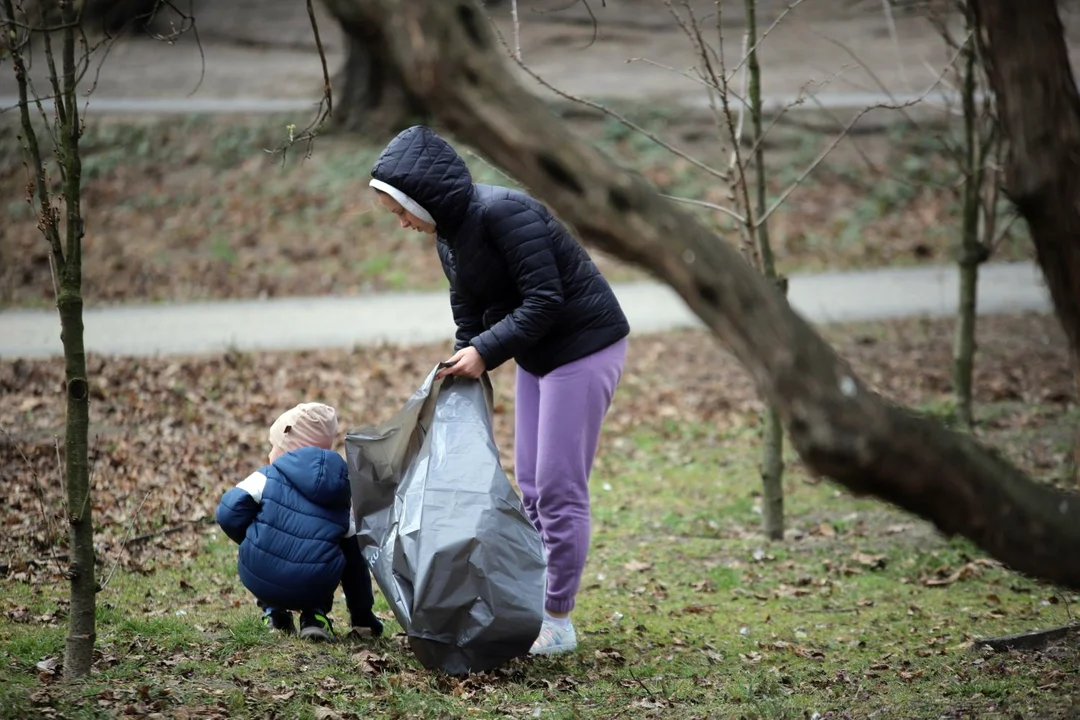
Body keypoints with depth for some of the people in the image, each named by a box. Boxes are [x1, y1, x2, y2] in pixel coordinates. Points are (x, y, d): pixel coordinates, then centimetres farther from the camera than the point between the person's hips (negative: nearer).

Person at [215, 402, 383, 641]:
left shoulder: (268, 477, 3)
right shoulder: (342, 498, 14)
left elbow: (229, 513, -7)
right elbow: (355, 556, 19)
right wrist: (363, 615, 29)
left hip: (260, 578, 0)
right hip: (313, 587, 0)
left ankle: (275, 612, 21)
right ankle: (314, 615, 12)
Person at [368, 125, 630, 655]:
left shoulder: (502, 213, -25)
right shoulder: (448, 233, 5)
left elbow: (545, 300, -27)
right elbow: (469, 316, 13)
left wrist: (486, 352, -26)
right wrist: (462, 370, 7)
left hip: (583, 347, -10)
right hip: (538, 354, 10)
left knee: (559, 490, -7)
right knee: (531, 490, 11)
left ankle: (558, 624, 1)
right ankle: (536, 607, 18)